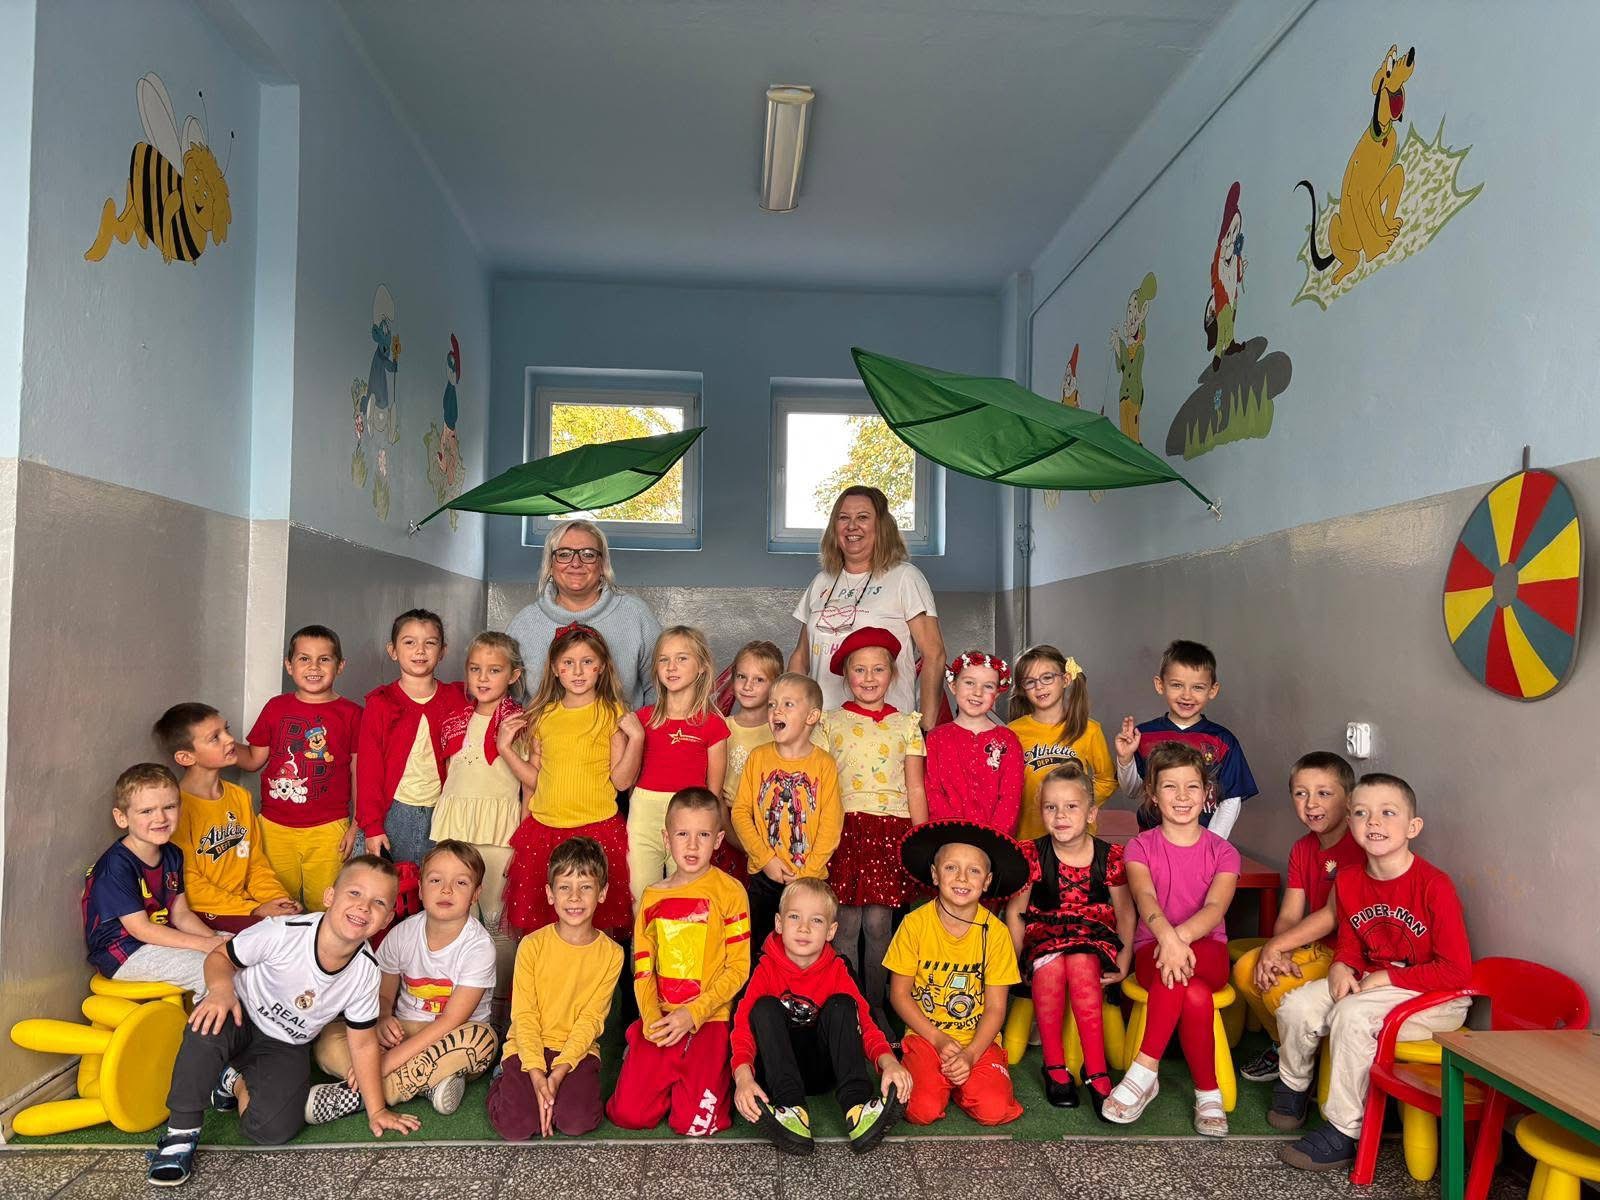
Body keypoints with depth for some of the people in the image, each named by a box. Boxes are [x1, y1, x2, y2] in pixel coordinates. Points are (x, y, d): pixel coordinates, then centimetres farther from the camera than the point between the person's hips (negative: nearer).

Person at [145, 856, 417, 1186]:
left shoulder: (366, 972, -18)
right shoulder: (283, 933, -28)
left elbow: (363, 1044, -5)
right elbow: (220, 956, -11)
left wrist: (376, 1111, -3)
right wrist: (221, 987, -34)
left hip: (286, 1047, 3)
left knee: (273, 1130, -20)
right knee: (207, 1030, -38)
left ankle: (235, 1081, 11)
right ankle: (181, 1135, -19)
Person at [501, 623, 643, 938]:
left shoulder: (612, 713, -3)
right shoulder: (542, 716, 7)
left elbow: (622, 780, -6)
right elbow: (534, 779, 12)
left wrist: (636, 737, -18)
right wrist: (507, 748, 3)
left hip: (597, 829, -3)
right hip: (543, 828, 3)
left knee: (599, 920, 3)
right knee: (538, 921, 8)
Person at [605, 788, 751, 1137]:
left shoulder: (729, 893, -3)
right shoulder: (652, 897, 9)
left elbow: (738, 968, -5)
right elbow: (643, 969, 8)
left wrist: (693, 1014, -14)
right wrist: (651, 1018, -9)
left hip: (709, 1020, -3)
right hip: (659, 1021, 3)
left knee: (695, 1123, -16)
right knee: (628, 1114, -10)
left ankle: (718, 1074, 16)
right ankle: (671, 1079, 20)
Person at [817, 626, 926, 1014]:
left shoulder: (906, 724, 10)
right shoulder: (831, 722, 9)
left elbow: (916, 789, 9)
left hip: (891, 828, 0)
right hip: (843, 826, 0)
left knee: (877, 923, -1)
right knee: (846, 924, -2)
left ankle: (875, 1007, 13)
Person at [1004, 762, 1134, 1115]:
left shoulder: (1109, 857, 0)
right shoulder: (1032, 855, -1)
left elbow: (1125, 913, 6)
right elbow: (1015, 912, 3)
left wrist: (1123, 964, -3)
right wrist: (1016, 961, -8)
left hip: (1094, 938, 0)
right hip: (1044, 937, 0)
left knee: (1081, 963, -36)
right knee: (1050, 963, -35)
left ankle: (1096, 1070, -30)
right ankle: (1054, 1065, -22)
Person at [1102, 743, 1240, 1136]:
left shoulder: (1222, 851, 4)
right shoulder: (1141, 847, 2)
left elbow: (1215, 907, -16)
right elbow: (1145, 900, -19)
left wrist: (1181, 937, -37)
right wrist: (1168, 937, -42)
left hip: (1207, 949, 1)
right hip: (1152, 946, 0)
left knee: (1178, 968, -36)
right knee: (1196, 997, -35)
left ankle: (1144, 1072, -25)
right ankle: (1208, 1094, -19)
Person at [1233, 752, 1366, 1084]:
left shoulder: (1358, 845, -19)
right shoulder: (1302, 848, 8)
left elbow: (1333, 916, -22)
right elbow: (1288, 916, 3)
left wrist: (1275, 946, -16)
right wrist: (1274, 953, -17)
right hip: (1316, 948, 8)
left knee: (1282, 991, -23)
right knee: (1246, 970, -5)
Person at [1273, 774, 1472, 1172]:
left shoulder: (1434, 885, -21)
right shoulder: (1349, 881, -1)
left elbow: (1456, 971, -20)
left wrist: (1387, 978, -19)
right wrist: (1341, 967, -9)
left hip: (1436, 999, -7)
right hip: (1370, 984, 7)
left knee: (1353, 1015, -31)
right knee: (1297, 1005, -11)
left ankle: (1343, 1134, -16)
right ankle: (1293, 1089, 19)